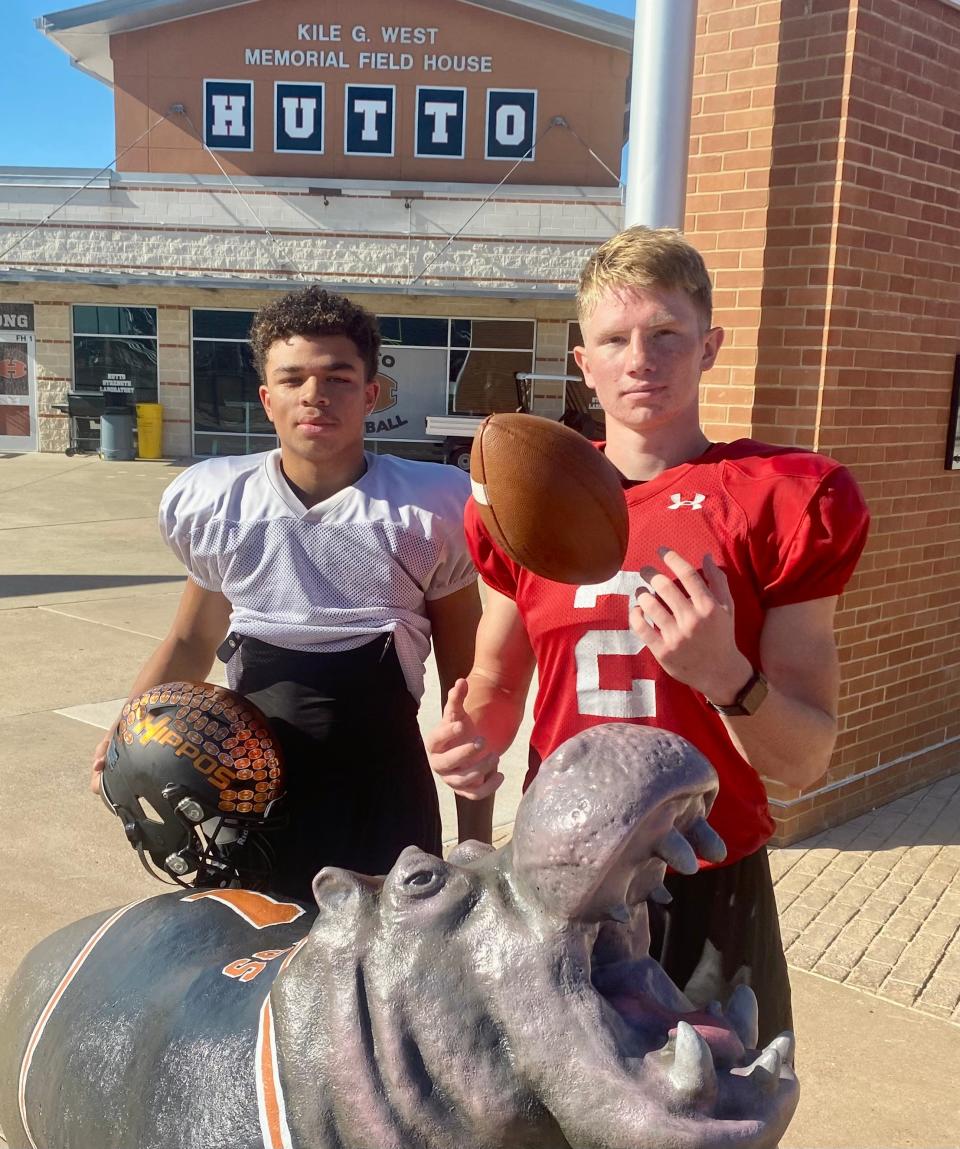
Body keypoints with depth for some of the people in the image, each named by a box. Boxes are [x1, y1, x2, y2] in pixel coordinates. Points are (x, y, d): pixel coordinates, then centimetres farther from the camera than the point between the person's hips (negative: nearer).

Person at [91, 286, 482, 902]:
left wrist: (473, 828, 5)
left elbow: (464, 669, 2)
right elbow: (191, 641, 14)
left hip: (383, 786, -1)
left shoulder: (432, 506, -6)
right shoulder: (214, 502, 0)